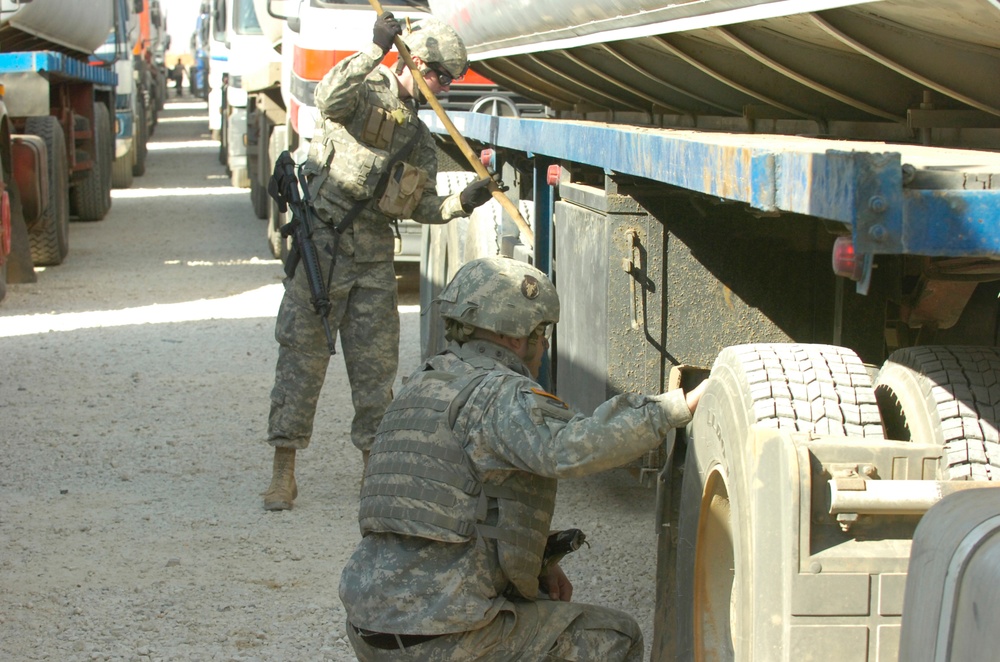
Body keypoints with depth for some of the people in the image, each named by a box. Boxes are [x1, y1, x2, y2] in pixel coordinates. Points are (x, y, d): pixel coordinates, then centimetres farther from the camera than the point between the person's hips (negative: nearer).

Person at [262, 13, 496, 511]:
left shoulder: (420, 140, 18)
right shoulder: (367, 90, -2)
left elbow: (420, 208, 17)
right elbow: (328, 98, -26)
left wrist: (462, 203, -1)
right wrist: (377, 49, -29)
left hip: (374, 256, 6)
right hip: (323, 242, -6)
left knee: (376, 363, 6)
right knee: (302, 354, -4)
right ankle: (283, 472, 0)